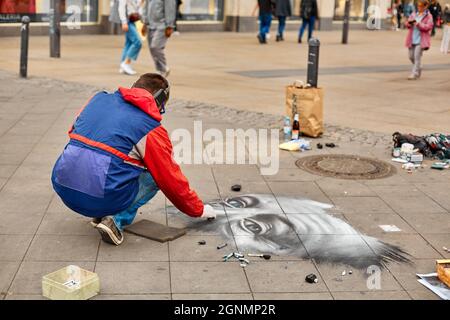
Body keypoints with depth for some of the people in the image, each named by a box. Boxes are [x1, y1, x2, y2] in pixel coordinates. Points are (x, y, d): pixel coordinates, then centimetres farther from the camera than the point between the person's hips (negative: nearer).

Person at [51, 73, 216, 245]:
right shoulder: (153, 131, -1)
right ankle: (117, 220, -2)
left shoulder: (99, 98, 12)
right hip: (102, 198, -6)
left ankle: (101, 215, 18)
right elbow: (172, 181, 6)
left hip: (62, 188, 6)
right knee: (155, 175, 15)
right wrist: (199, 210, 22)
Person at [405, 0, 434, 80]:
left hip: (421, 40, -6)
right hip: (412, 39, 6)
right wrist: (409, 23, -11)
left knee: (417, 57, -12)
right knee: (411, 56, 11)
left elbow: (429, 27, -10)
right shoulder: (414, 14, 12)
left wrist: (418, 24, -20)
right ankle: (418, 69, 34)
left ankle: (415, 74, -8)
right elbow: (407, 25, 13)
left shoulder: (428, 16, -2)